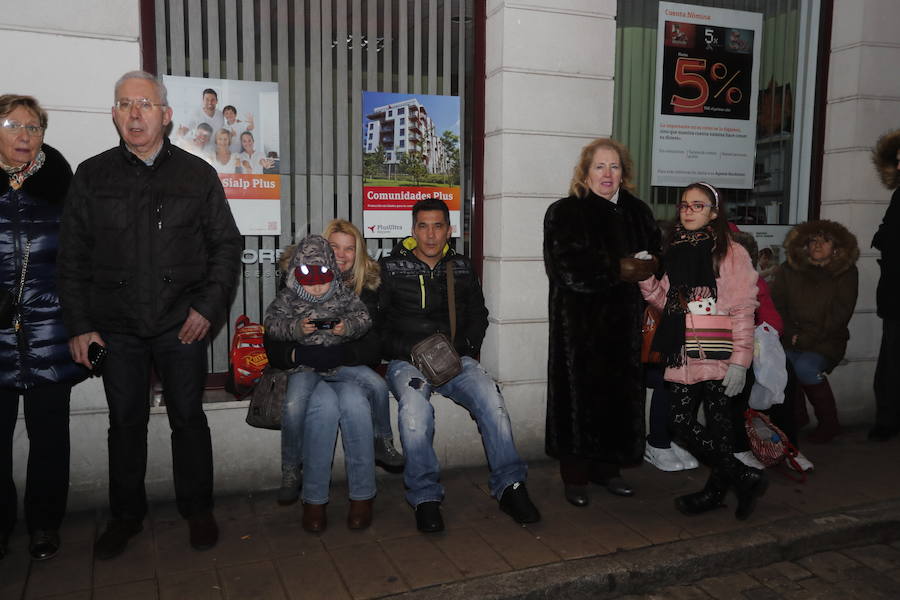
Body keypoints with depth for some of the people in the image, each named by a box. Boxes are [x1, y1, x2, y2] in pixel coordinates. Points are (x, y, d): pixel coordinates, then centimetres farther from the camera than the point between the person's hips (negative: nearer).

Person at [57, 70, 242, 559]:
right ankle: (125, 515, 28)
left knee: (188, 417, 8)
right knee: (125, 421, 11)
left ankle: (197, 510, 24)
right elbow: (72, 256, 6)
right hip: (116, 326, 1)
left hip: (181, 322, -1)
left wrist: (209, 306, -7)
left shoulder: (197, 174, 3)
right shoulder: (92, 175, 5)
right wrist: (79, 324, 1)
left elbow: (227, 244, 4)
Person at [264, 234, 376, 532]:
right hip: (303, 368, -1)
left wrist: (348, 326, -15)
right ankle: (314, 499, -27)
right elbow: (273, 323, 3)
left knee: (354, 402, -34)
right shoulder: (287, 297, 17)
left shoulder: (344, 294, 19)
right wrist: (296, 327, -16)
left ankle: (362, 495, -26)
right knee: (324, 403, -36)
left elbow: (363, 317, 7)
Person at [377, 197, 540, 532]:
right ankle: (424, 498, -22)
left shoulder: (462, 269, 16)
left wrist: (468, 350, 8)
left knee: (490, 397, -28)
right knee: (415, 406, -35)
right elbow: (375, 323, 4)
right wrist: (413, 351, -8)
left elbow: (478, 315, 26)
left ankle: (510, 486, -18)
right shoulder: (390, 268, 6)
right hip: (407, 362, -2)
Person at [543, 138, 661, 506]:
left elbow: (655, 253, 18)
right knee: (580, 393, -2)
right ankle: (574, 476, 10)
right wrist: (618, 270, -15)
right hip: (579, 321, -5)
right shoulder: (565, 213, -4)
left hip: (622, 320, 5)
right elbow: (569, 267, -15)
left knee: (619, 392, 7)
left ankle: (607, 467, 23)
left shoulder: (637, 212, 13)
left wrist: (648, 266, -3)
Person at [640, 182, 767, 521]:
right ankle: (745, 478, 18)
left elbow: (743, 310, -7)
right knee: (682, 423, 3)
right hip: (682, 357, 6)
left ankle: (715, 491, 19)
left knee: (718, 426, -2)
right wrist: (646, 279, -1)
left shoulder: (731, 253, -3)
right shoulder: (676, 251, 15)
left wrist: (740, 361, -13)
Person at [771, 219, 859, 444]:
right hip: (791, 339, 3)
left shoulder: (846, 272, 2)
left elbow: (840, 314, -5)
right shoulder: (789, 269, 7)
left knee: (806, 367, -31)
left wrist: (808, 338, -14)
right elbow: (776, 306, 6)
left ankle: (829, 423, -7)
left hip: (827, 341, -3)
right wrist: (791, 334, -10)